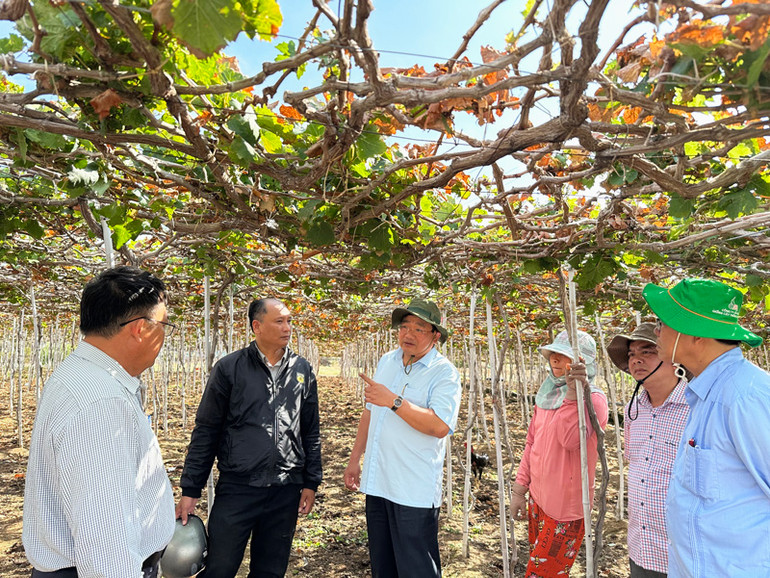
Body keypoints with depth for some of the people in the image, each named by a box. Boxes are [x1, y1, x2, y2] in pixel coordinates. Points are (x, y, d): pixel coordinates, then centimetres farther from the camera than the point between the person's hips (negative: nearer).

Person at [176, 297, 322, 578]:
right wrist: (190, 491, -2)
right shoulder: (229, 368, -5)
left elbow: (311, 432, 9)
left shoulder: (302, 370, 4)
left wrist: (311, 482, 8)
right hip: (237, 488, -3)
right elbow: (205, 432, -2)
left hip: (286, 491, 3)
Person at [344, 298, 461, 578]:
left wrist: (394, 401, -27)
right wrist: (355, 458, 16)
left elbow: (440, 426, -24)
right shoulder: (386, 361, 8)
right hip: (377, 481, 7)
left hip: (414, 490, -6)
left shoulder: (444, 373, -12)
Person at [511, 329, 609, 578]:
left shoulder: (593, 399, -14)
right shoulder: (547, 395, 8)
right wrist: (519, 489, 12)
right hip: (538, 499, 7)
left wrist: (574, 393, -37)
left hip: (566, 506, -7)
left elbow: (571, 440, -31)